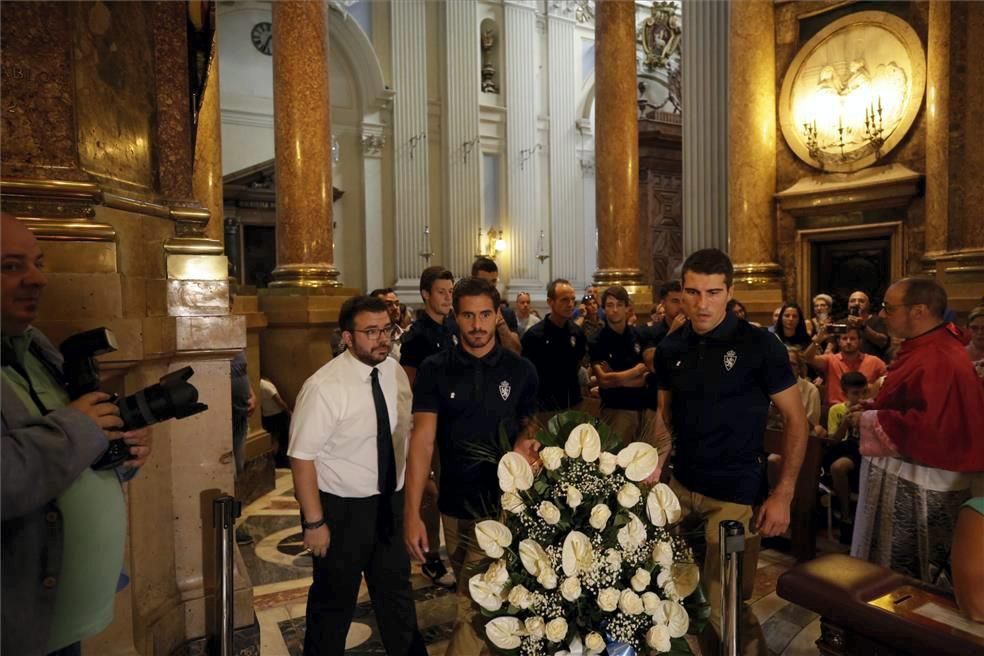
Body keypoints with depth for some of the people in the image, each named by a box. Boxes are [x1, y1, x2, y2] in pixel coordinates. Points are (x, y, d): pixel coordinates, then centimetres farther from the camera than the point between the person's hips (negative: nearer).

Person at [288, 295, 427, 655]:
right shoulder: (324, 387, -23)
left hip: (392, 501, 6)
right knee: (334, 599, 15)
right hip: (342, 507, -5)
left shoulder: (395, 372, -3)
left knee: (396, 590, 23)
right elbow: (302, 456, -20)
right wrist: (314, 522, -18)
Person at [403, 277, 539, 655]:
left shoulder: (520, 371, -4)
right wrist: (412, 513, -16)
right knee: (468, 595, 18)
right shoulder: (434, 370, -6)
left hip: (501, 503, 0)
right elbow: (422, 440, -10)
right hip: (454, 504, 1)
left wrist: (525, 441, -15)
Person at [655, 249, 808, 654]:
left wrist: (783, 495, -12)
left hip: (736, 493, -5)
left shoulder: (760, 346, -12)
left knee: (724, 606, 4)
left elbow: (795, 419, -7)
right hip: (681, 485, 5)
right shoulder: (670, 348, 1)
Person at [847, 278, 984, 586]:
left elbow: (929, 427, -34)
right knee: (904, 564, 22)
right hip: (909, 473, 10)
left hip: (917, 485, -10)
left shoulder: (937, 361, -27)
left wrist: (868, 420, -21)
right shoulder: (930, 347, 8)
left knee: (900, 572, 7)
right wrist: (875, 407, 6)